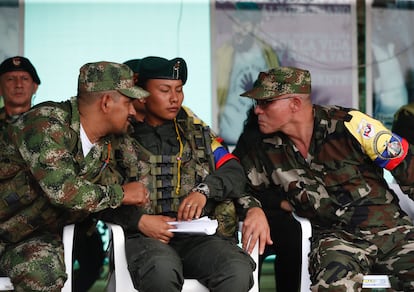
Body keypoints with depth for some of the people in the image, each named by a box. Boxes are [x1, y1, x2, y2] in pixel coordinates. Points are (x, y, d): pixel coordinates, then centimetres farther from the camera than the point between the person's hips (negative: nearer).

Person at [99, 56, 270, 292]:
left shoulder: (196, 130, 21)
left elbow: (235, 173, 12)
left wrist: (204, 190, -8)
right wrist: (140, 220, -13)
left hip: (197, 236, 3)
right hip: (145, 237, -3)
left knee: (238, 272, -29)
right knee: (162, 269, -39)